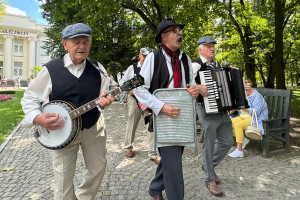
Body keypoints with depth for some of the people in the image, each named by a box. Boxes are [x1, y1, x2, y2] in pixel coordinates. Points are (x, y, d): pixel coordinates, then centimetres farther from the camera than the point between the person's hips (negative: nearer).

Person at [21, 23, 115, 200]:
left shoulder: (97, 68, -3)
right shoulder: (50, 70, -9)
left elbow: (106, 95, 0)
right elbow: (29, 98, -3)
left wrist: (104, 101, -24)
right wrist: (38, 118, -20)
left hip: (93, 128, 3)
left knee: (98, 168, 14)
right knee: (63, 177, 5)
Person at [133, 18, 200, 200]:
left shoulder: (185, 59, 9)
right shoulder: (153, 57, -8)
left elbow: (191, 84, 17)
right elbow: (139, 89, -12)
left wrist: (195, 90, -8)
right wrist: (161, 107, -23)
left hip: (184, 116, 6)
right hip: (163, 116, -6)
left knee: (170, 159, 19)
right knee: (173, 164, -4)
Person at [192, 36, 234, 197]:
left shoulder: (217, 65, 16)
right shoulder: (196, 65, -8)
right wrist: (198, 87, -31)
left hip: (223, 110, 8)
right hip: (207, 111, -8)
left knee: (227, 142, 14)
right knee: (209, 146, 4)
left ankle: (209, 165, 36)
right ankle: (210, 180, 22)